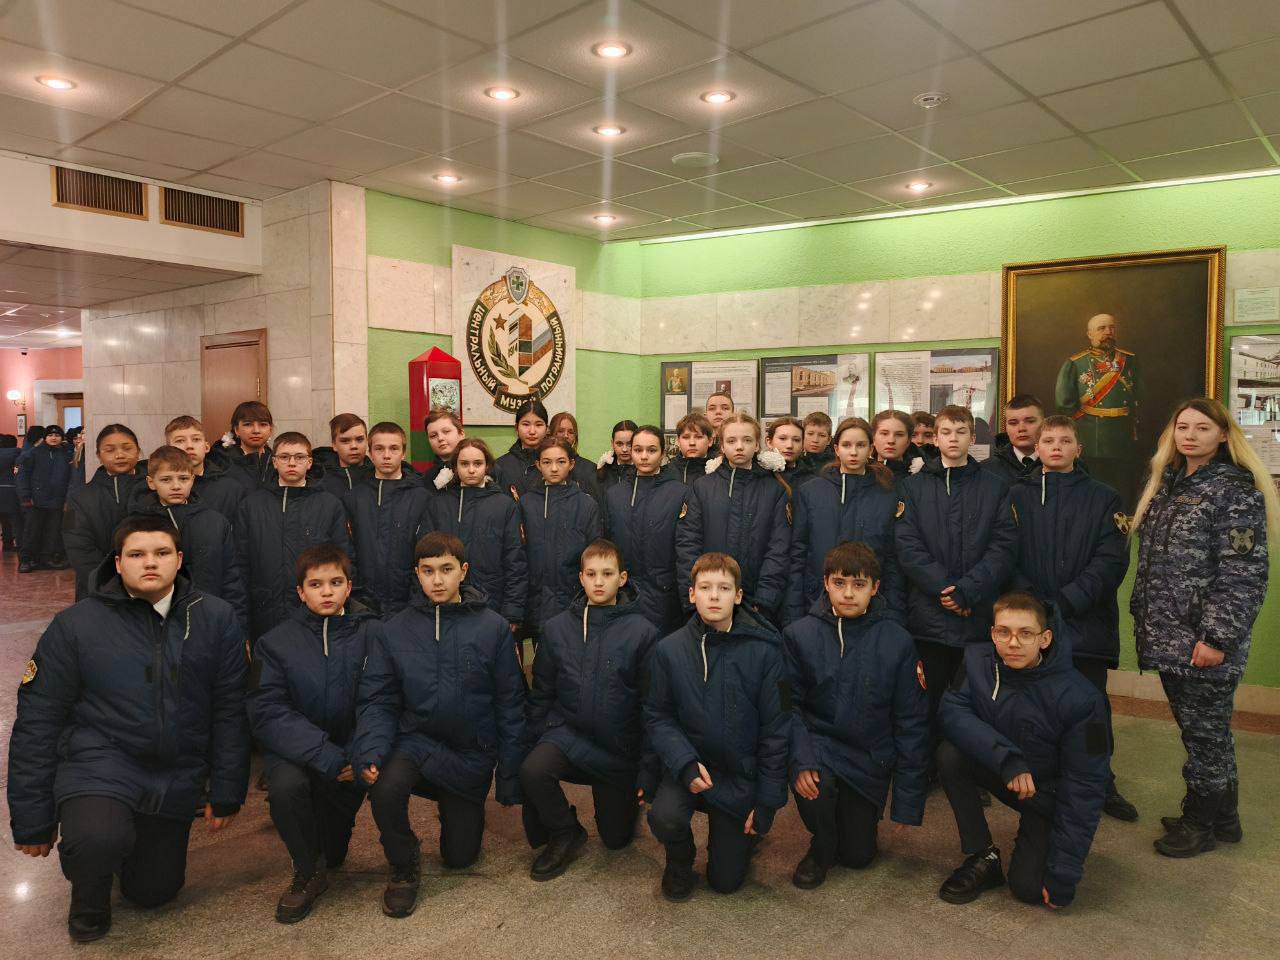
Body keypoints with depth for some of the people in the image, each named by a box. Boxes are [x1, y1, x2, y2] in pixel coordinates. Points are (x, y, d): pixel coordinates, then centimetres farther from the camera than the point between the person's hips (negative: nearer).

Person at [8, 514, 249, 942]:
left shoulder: (215, 619, -8)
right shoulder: (75, 625, -10)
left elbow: (229, 712, -2)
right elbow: (37, 722, -4)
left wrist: (225, 794, 0)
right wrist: (33, 821, -3)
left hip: (177, 776, 2)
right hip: (100, 763, -2)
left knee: (153, 893, 13)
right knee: (98, 839, -33)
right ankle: (88, 899, 5)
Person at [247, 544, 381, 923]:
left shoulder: (373, 634, -6)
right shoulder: (276, 643, -4)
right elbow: (267, 713, -13)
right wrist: (328, 757, -23)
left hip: (351, 753, 0)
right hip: (297, 752, 0)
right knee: (285, 785, -31)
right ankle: (308, 871, -2)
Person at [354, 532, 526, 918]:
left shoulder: (493, 628, -10)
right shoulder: (395, 631, -6)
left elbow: (510, 705, -5)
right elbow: (377, 701, -5)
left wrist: (510, 777, -5)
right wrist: (371, 752, -23)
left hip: (471, 753, 0)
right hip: (416, 739, 0)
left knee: (460, 857, 10)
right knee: (385, 787, -33)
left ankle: (460, 808, 46)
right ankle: (404, 866, -1)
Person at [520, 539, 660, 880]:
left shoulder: (643, 632, -12)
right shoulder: (556, 628, -4)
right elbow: (541, 694, 6)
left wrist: (647, 773, -7)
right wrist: (532, 743, 3)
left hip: (620, 749, -1)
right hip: (567, 733, 1)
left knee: (616, 839, 9)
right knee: (531, 771, -29)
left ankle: (624, 799, 43)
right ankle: (564, 833, 0)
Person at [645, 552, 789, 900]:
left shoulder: (764, 651, -15)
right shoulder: (669, 649, -10)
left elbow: (775, 728, -9)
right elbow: (657, 716, -3)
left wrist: (767, 800, -8)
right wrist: (686, 763, -20)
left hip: (740, 775, 0)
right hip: (686, 763, 1)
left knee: (726, 881, 7)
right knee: (664, 817, -31)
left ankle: (735, 832, 42)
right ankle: (680, 859, 7)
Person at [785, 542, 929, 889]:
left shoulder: (897, 642, -10)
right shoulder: (799, 634, -11)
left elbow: (911, 722, -6)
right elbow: (789, 704, -10)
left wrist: (908, 797, -6)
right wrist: (801, 759, -26)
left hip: (869, 758, 1)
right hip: (818, 742, -1)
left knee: (859, 856, 9)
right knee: (813, 785, -34)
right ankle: (821, 848, 1)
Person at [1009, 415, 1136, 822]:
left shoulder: (1103, 499, 6)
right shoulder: (1017, 495, 6)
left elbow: (1110, 562, -4)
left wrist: (1064, 603, -14)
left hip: (1087, 623, 0)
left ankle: (1101, 784, 25)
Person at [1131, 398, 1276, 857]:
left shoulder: (1236, 489, -10)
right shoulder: (1167, 483, 13)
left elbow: (1243, 574, -15)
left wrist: (1217, 637, -19)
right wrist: (1144, 617, 14)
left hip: (1203, 642, -7)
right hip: (1167, 635, 7)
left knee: (1205, 732, 6)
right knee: (1203, 730, 18)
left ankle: (1202, 821, 22)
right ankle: (1221, 816, 32)